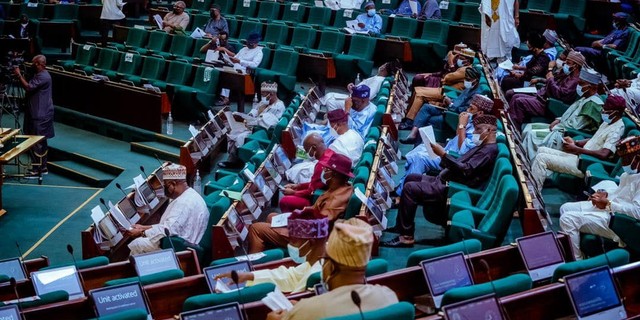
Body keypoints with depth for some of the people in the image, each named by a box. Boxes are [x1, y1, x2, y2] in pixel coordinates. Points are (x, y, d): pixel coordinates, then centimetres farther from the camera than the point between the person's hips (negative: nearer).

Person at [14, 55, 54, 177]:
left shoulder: (43, 77, -18)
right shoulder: (39, 75, 15)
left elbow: (28, 88, -23)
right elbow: (29, 86, 16)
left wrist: (19, 75, -16)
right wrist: (21, 76, 8)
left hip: (41, 116, -11)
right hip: (38, 114, 11)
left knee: (37, 143, -8)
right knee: (41, 142, 15)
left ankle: (36, 170, -5)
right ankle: (42, 167, 21)